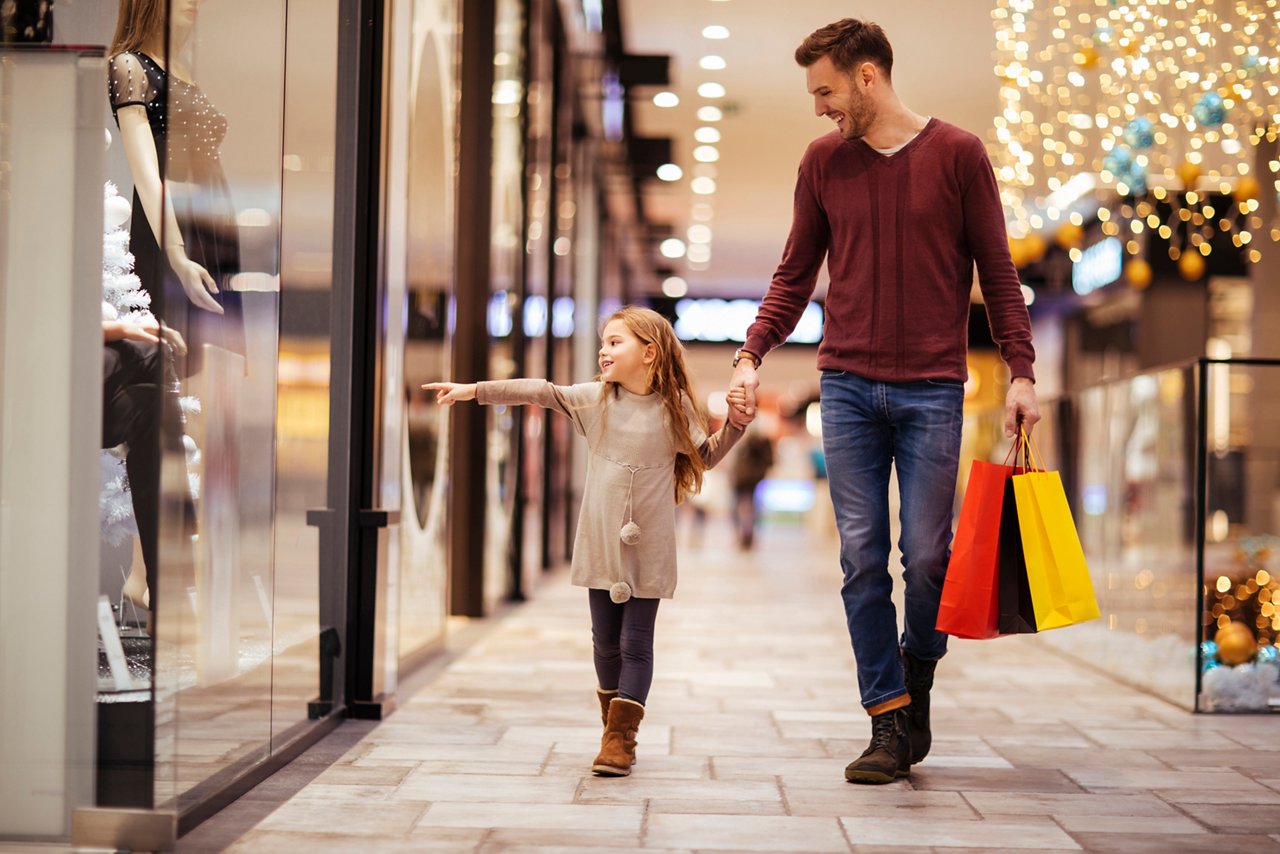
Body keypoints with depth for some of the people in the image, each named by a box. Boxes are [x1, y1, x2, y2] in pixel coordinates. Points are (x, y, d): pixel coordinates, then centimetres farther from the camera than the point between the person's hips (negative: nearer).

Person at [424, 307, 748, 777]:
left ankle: (620, 740, -2)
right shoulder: (596, 397, 3)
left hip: (649, 549, -2)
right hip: (601, 544, 2)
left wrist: (736, 424, -6)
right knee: (605, 643, 9)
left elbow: (705, 456, 10)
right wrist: (473, 390, -7)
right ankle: (614, 727, 26)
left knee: (636, 645, -3)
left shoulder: (674, 406, -1)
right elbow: (539, 392, -2)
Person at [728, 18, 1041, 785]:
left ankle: (916, 689, 24)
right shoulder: (823, 162, 10)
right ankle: (890, 727, 7)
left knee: (926, 557, -1)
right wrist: (752, 356, 1)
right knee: (863, 560, -1)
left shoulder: (958, 154, 2)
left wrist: (1022, 372, -4)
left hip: (932, 390, -2)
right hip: (848, 385, 2)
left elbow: (997, 273, 4)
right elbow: (796, 276, 14)